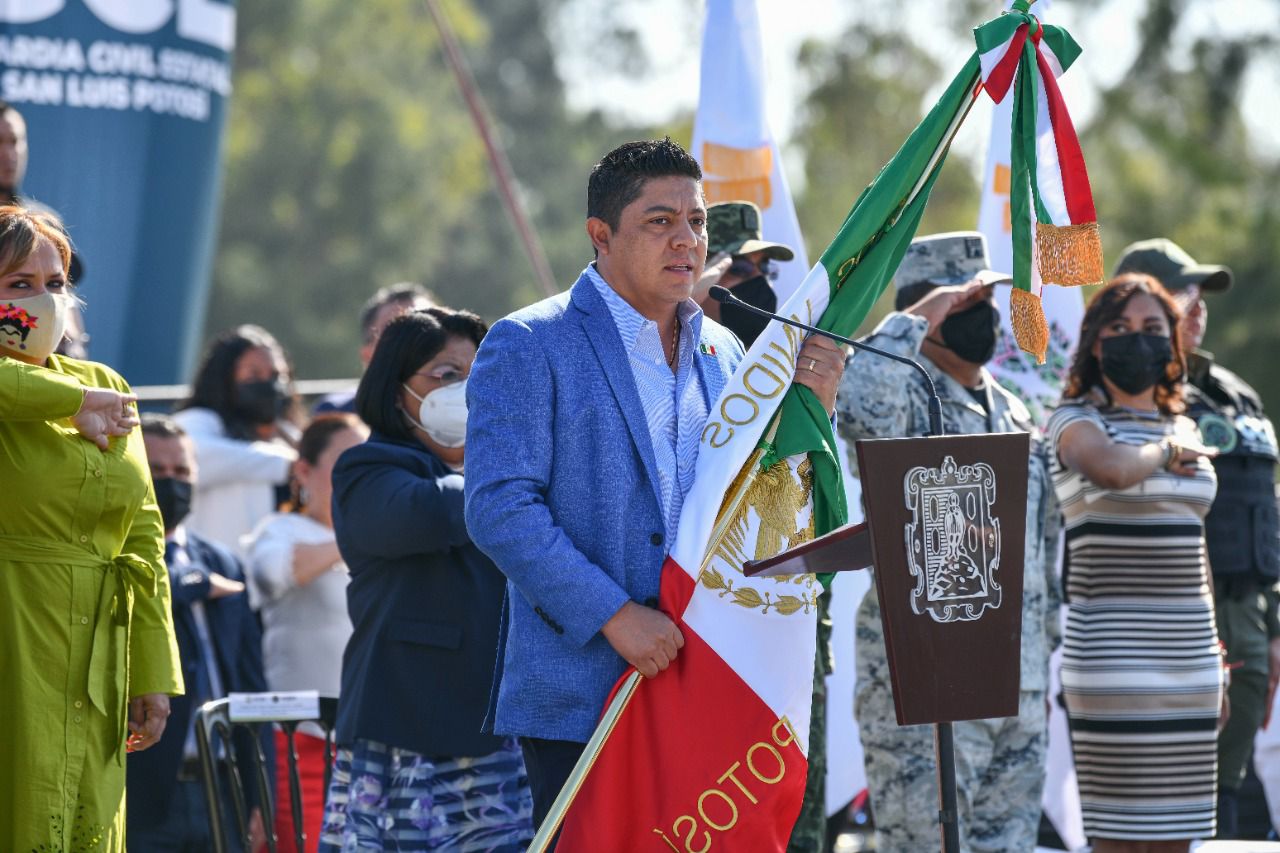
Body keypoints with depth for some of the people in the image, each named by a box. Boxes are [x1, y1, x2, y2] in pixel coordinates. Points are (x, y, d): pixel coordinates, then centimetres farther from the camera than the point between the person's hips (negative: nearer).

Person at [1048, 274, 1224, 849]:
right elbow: (1112, 468, -27)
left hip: (1187, 660, 6)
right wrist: (1163, 454, -6)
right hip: (1114, 657, -6)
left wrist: (1213, 663, 20)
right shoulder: (1076, 421, -3)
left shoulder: (1183, 429, 17)